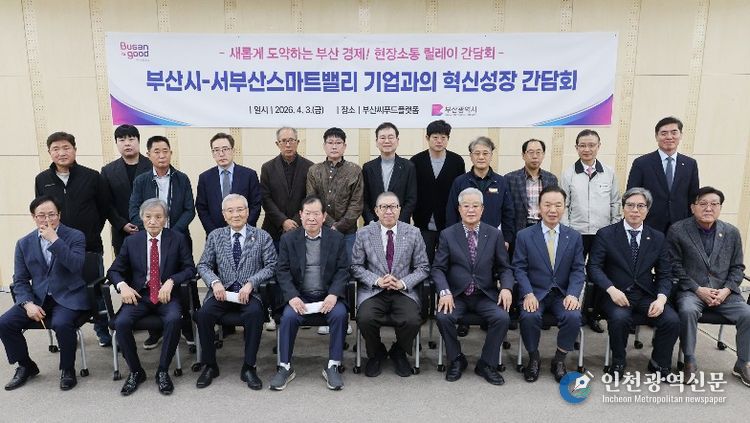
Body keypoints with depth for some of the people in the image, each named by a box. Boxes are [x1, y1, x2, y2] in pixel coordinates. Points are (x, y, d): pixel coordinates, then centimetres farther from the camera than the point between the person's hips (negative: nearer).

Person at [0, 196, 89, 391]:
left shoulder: (75, 236, -3)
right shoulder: (24, 244, 9)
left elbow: (77, 266, -20)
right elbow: (20, 281, 8)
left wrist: (54, 240, -23)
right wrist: (28, 304, -10)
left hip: (68, 297, -4)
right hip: (38, 298, 5)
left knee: (61, 323, -32)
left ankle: (67, 369, -5)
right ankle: (25, 366, 11)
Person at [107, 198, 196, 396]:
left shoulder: (177, 239, 3)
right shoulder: (131, 241, 8)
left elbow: (190, 268, 0)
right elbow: (114, 270, 12)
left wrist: (171, 281, -17)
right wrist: (122, 285, -10)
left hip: (167, 296, -2)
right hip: (139, 295, 2)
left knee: (174, 319, -32)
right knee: (121, 322, -25)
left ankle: (163, 371, -11)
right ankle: (136, 371, -3)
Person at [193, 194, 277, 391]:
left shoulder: (262, 237, 6)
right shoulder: (215, 236, 12)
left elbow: (271, 266, -1)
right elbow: (203, 265, 9)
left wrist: (250, 283, -15)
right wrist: (215, 282, -11)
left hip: (250, 293, -2)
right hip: (221, 291, 2)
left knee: (254, 313, -33)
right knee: (204, 314, -26)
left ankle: (248, 367, -15)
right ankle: (210, 365, -5)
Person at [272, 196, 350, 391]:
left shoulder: (337, 238, 4)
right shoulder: (288, 239, 5)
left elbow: (343, 270, 1)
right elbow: (282, 271, 0)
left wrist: (333, 294, -16)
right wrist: (292, 296, -16)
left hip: (329, 295, 0)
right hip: (299, 296, 0)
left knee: (340, 314, -28)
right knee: (288, 316, -27)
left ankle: (333, 366, -13)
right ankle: (285, 367, -10)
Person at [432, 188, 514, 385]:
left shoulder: (495, 234, 6)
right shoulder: (447, 235, 3)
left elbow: (504, 268, 8)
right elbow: (438, 268, 0)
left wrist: (506, 288, -13)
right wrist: (444, 292, -18)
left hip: (486, 296, 1)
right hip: (456, 295, -1)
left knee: (502, 318, -25)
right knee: (443, 317, -27)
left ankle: (486, 364, -1)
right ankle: (456, 360, 1)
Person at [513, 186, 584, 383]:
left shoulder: (574, 237, 7)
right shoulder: (524, 235, 1)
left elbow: (578, 270, 3)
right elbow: (519, 268, -3)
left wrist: (572, 294, -15)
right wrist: (528, 294, -18)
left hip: (562, 294, 2)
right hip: (535, 293, -1)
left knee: (574, 317, -27)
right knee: (529, 317, -30)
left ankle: (559, 359, 0)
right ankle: (533, 358, -1)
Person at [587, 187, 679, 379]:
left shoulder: (658, 238, 10)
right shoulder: (605, 234, 0)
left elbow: (665, 274, 8)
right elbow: (594, 266, -5)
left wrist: (661, 298, -12)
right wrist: (612, 289, -21)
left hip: (647, 295, 3)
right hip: (616, 294, -3)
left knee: (672, 320, -22)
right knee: (620, 318, -32)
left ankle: (659, 363, 6)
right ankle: (618, 362, -3)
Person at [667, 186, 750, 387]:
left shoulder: (732, 232, 9)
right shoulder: (677, 230, -3)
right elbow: (675, 266, -5)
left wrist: (726, 290, -6)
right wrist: (699, 290, -13)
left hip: (724, 292, 4)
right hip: (691, 290, -4)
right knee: (688, 311, -33)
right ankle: (690, 361, -14)